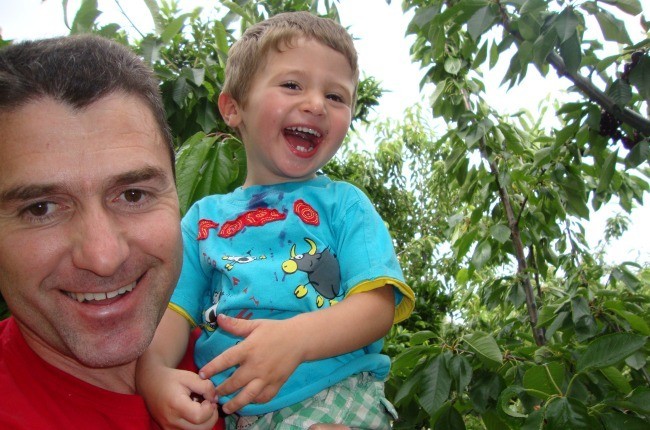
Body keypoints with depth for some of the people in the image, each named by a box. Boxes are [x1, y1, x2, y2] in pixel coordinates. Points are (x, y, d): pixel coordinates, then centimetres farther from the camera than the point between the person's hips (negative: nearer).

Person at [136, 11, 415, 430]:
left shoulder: (343, 203, 9)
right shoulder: (205, 216, 17)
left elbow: (378, 305, -3)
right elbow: (173, 311, 9)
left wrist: (295, 337, -22)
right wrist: (154, 375, -14)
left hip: (332, 396, -4)